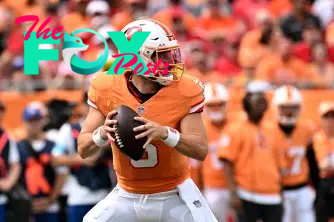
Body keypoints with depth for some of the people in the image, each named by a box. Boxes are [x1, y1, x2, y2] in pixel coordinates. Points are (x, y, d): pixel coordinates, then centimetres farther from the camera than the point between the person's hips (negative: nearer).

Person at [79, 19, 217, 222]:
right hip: (128, 197, 1)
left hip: (175, 196, -1)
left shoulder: (184, 91, -14)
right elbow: (84, 150, -8)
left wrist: (165, 133, -37)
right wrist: (102, 133, -31)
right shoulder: (107, 89, -12)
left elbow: (201, 150, -19)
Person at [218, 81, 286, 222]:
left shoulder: (271, 131, 16)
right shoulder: (236, 131, -2)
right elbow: (227, 164, -8)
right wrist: (233, 193, -15)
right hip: (247, 197, -5)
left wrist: (280, 193, 15)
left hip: (272, 198, 6)